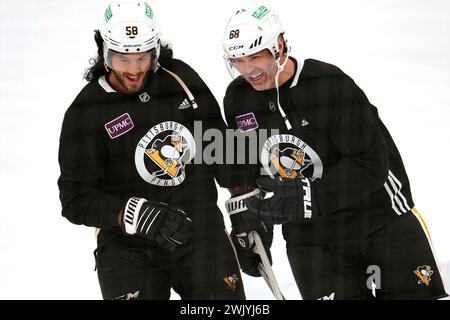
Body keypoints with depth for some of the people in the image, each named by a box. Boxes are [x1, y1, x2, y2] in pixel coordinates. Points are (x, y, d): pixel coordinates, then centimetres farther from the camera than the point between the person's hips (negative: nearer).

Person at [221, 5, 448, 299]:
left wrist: (305, 197, -28)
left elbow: (371, 165, -23)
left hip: (376, 217, -4)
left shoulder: (331, 84, -20)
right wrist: (250, 231, 10)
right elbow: (244, 168, 14)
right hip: (307, 237, 4)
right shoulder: (237, 99, -1)